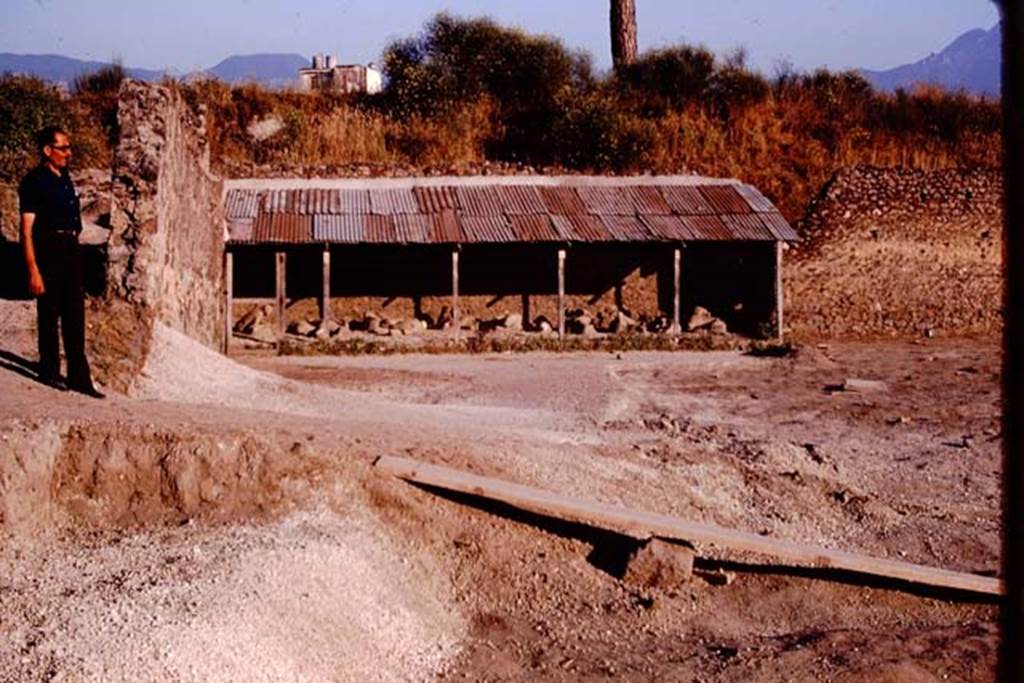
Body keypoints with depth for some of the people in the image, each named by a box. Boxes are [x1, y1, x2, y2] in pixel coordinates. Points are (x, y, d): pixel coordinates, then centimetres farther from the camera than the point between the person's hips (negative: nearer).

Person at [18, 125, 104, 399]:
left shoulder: (65, 178, 14)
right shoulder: (34, 181, -9)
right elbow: (27, 230, -13)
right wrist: (33, 270, -19)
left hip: (72, 249, 7)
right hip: (49, 250, -7)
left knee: (75, 316, 8)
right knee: (49, 314, 2)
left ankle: (79, 377, 12)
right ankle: (49, 372, 14)